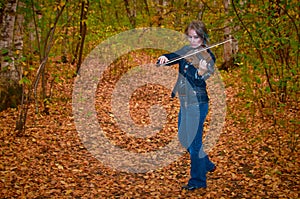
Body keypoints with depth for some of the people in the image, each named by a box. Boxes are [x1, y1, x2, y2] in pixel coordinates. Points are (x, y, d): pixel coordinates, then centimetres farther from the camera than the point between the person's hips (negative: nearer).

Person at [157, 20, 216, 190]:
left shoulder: (208, 57, -12)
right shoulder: (186, 51, 8)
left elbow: (199, 83, -22)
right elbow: (172, 57, 0)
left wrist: (201, 72, -43)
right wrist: (163, 59, -23)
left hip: (197, 103, -8)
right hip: (184, 101, 8)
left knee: (194, 142, -2)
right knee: (184, 139, 20)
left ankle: (198, 180, 12)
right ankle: (207, 164, 39)